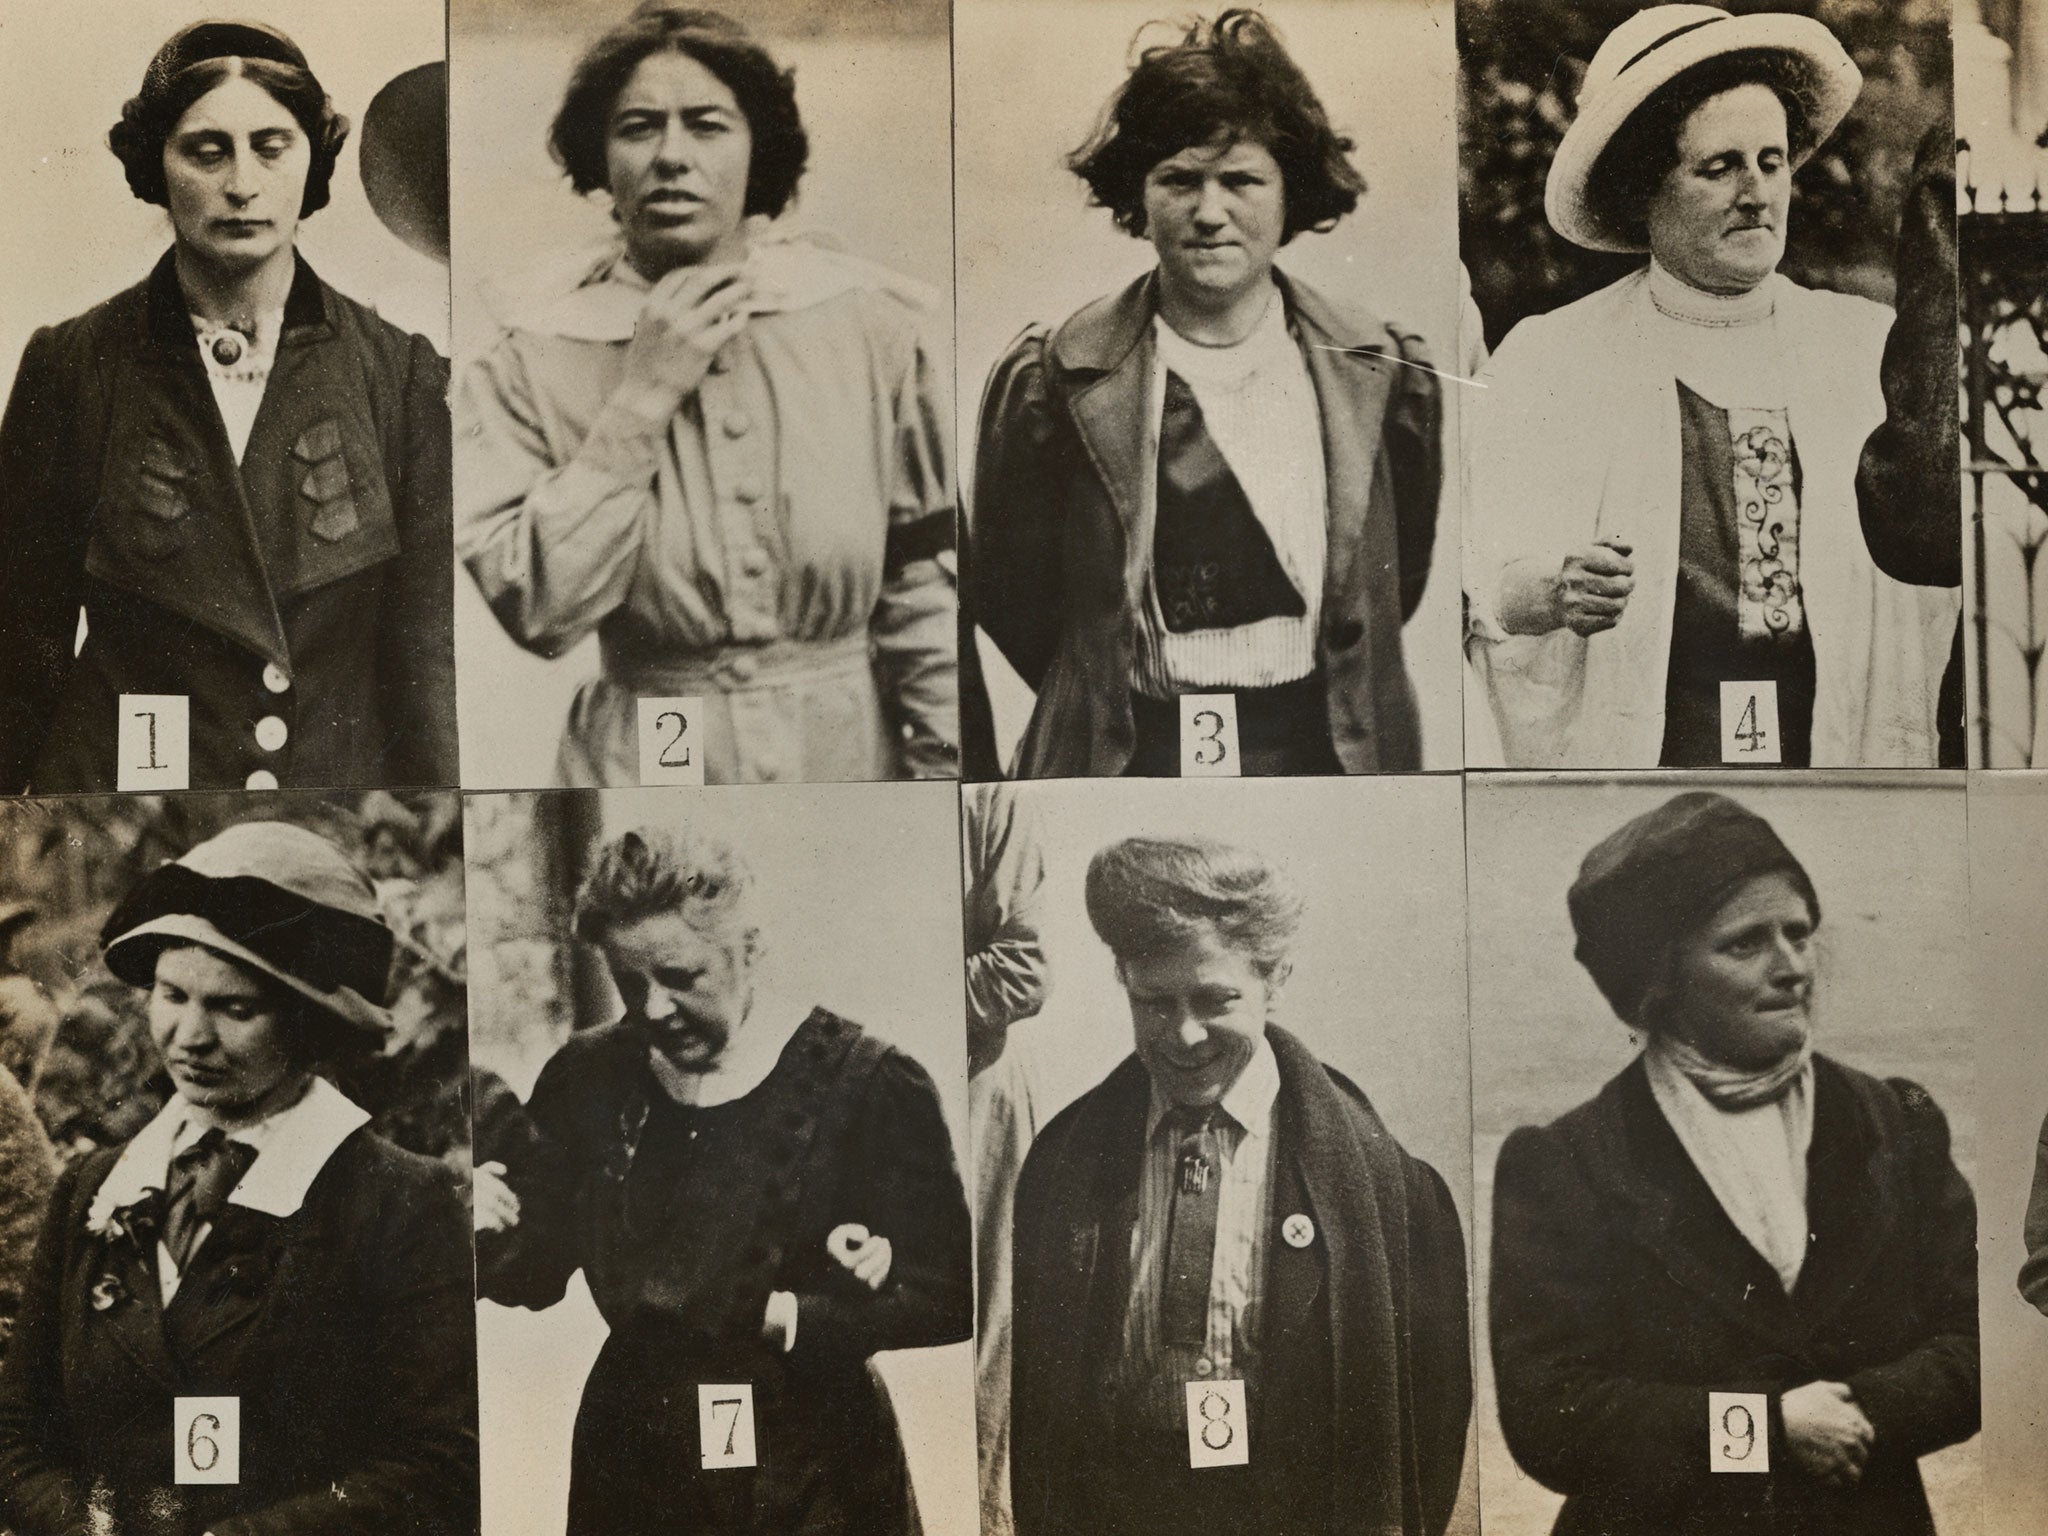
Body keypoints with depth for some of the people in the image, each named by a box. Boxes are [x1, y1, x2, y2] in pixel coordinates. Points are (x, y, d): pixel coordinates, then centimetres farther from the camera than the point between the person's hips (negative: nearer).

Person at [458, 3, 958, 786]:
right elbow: (536, 612, -16)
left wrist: (945, 766, -4)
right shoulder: (530, 361, -7)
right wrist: (644, 398, -18)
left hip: (852, 750, 1)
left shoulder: (867, 324, -6)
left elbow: (925, 583, -1)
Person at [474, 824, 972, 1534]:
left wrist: (784, 1318, -25)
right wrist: (485, 1235, -16)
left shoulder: (870, 1085, -15)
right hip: (629, 1468, 4)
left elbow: (946, 1298, -15)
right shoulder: (588, 1076, 0)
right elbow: (537, 1271, 5)